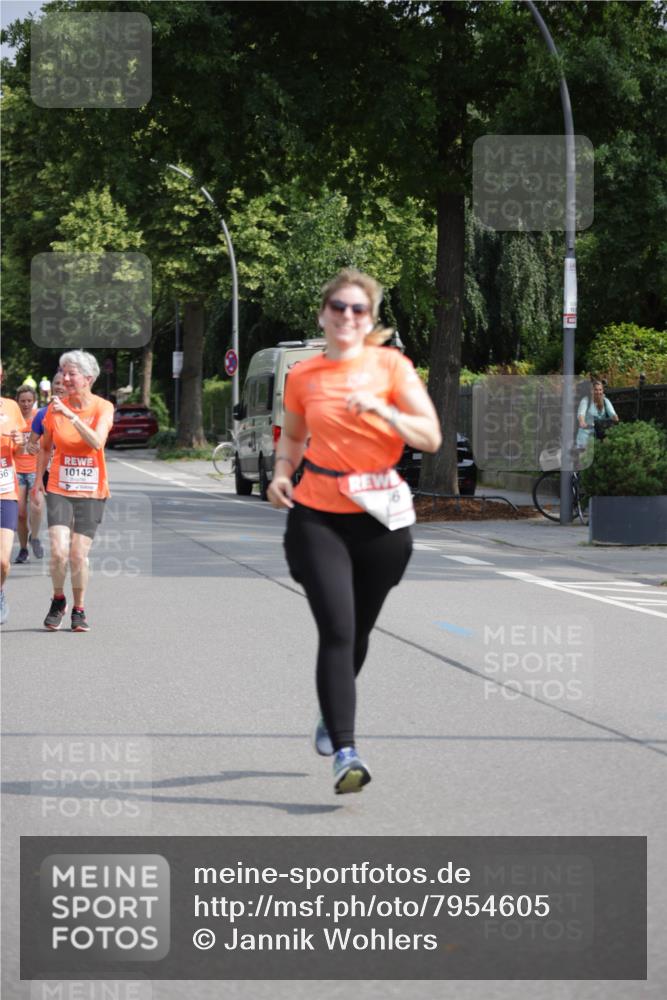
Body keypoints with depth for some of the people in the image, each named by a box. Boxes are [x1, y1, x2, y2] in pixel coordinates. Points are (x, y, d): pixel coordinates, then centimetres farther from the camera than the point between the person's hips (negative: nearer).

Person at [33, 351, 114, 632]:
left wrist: (71, 415, -28)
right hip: (59, 489, 1)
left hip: (91, 492, -1)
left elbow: (97, 442, -22)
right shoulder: (55, 407, 2)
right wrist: (38, 478, 10)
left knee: (79, 555, -4)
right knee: (58, 551, -14)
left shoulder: (103, 407, -5)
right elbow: (45, 447, 17)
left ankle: (78, 610, 17)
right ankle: (58, 601, 12)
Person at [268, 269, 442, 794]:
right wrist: (283, 470, 3)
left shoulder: (391, 365, -3)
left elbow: (431, 437, -9)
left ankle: (332, 714, 43)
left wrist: (382, 410, -23)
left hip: (381, 518, 0)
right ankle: (346, 754, -16)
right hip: (317, 517, 0)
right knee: (336, 631, -14)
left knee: (357, 631, 14)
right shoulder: (303, 376, 4)